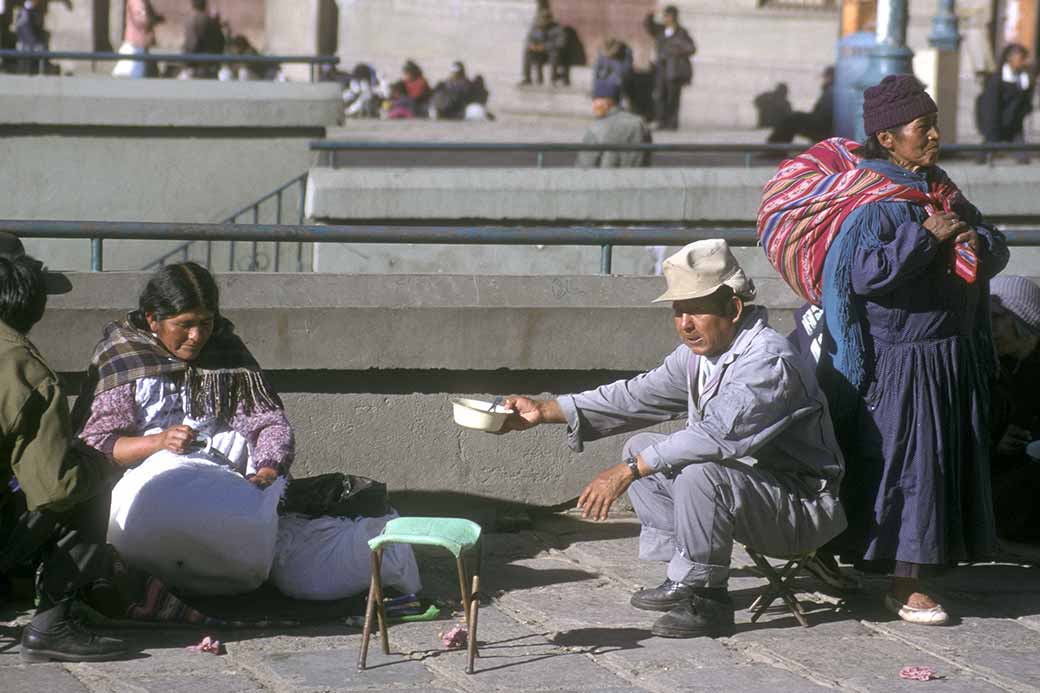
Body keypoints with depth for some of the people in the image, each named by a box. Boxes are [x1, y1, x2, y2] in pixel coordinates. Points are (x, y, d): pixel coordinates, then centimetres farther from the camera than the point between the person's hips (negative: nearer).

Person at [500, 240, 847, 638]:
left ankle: (706, 598, -18)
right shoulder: (698, 354, 5)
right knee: (642, 448, 11)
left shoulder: (767, 360, -25)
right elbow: (639, 396, 8)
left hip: (803, 507, -10)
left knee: (697, 471, -33)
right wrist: (545, 412, 0)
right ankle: (684, 579, 7)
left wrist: (627, 472, -33)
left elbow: (717, 435, -35)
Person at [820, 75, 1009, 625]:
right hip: (897, 361, -8)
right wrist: (926, 236, -22)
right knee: (906, 462, -6)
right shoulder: (871, 202, -13)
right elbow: (867, 271, -27)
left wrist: (975, 239, -8)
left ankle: (918, 571, 18)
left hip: (954, 356, 8)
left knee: (953, 460, 9)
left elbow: (997, 252, 14)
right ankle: (903, 585, 0)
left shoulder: (941, 191, 12)